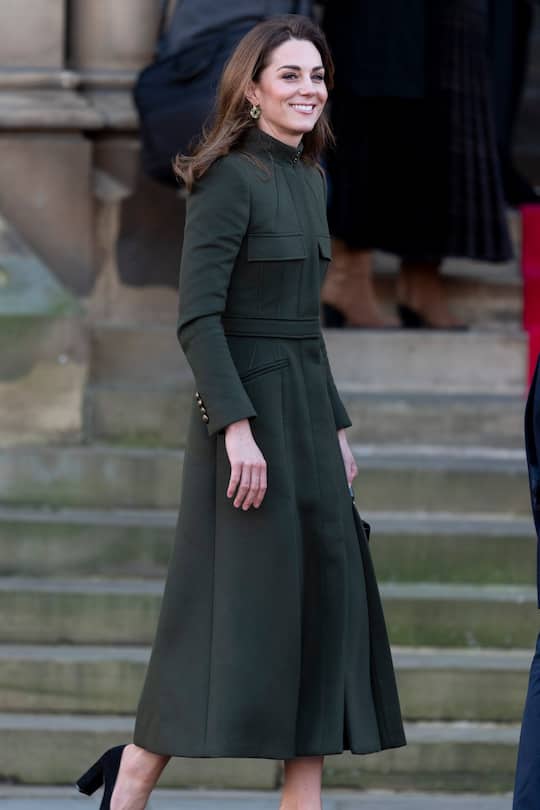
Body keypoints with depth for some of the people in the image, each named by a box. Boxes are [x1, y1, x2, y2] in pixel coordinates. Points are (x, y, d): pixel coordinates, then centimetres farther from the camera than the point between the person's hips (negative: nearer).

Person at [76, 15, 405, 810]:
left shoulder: (307, 181, 14)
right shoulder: (229, 179, -12)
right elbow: (197, 317, -19)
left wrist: (335, 428, 19)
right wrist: (237, 427, -25)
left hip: (304, 413, 9)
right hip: (246, 408, -9)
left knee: (322, 602, 6)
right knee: (233, 607, -7)